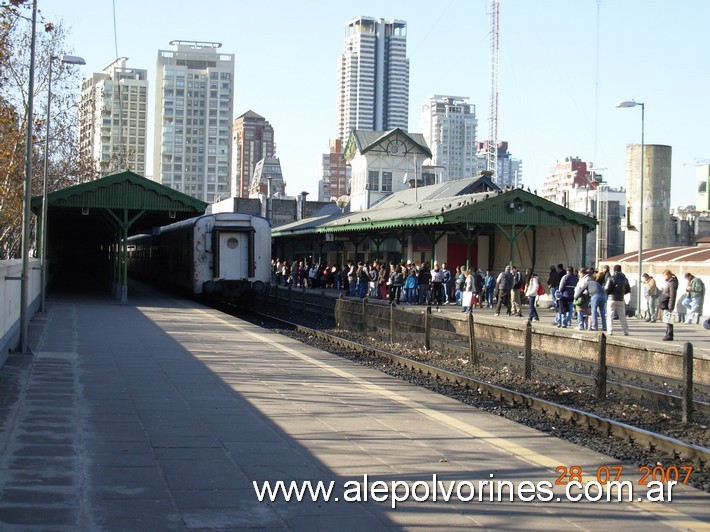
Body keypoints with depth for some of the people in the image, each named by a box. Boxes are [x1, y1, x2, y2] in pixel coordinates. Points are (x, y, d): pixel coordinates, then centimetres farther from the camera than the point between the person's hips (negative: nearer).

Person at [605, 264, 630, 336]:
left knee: (610, 315, 0)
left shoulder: (611, 278, -9)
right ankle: (626, 331, 9)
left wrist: (607, 293, 7)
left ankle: (610, 331, -8)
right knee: (622, 316, 10)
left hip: (612, 299, -4)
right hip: (621, 299, 4)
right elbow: (628, 289, 13)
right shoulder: (624, 279, 6)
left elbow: (607, 289, -14)